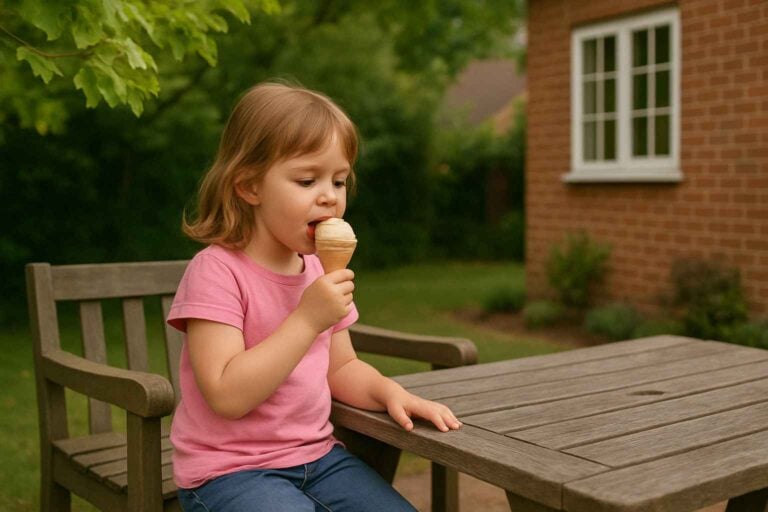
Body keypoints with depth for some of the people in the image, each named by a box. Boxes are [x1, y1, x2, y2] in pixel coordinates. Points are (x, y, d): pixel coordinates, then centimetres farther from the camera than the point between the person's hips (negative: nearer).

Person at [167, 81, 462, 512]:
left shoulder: (320, 270, 6)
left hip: (317, 456, 6)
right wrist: (307, 319, -27)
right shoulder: (217, 271, -17)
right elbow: (227, 396, -25)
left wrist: (389, 392, -6)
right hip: (231, 471, -6)